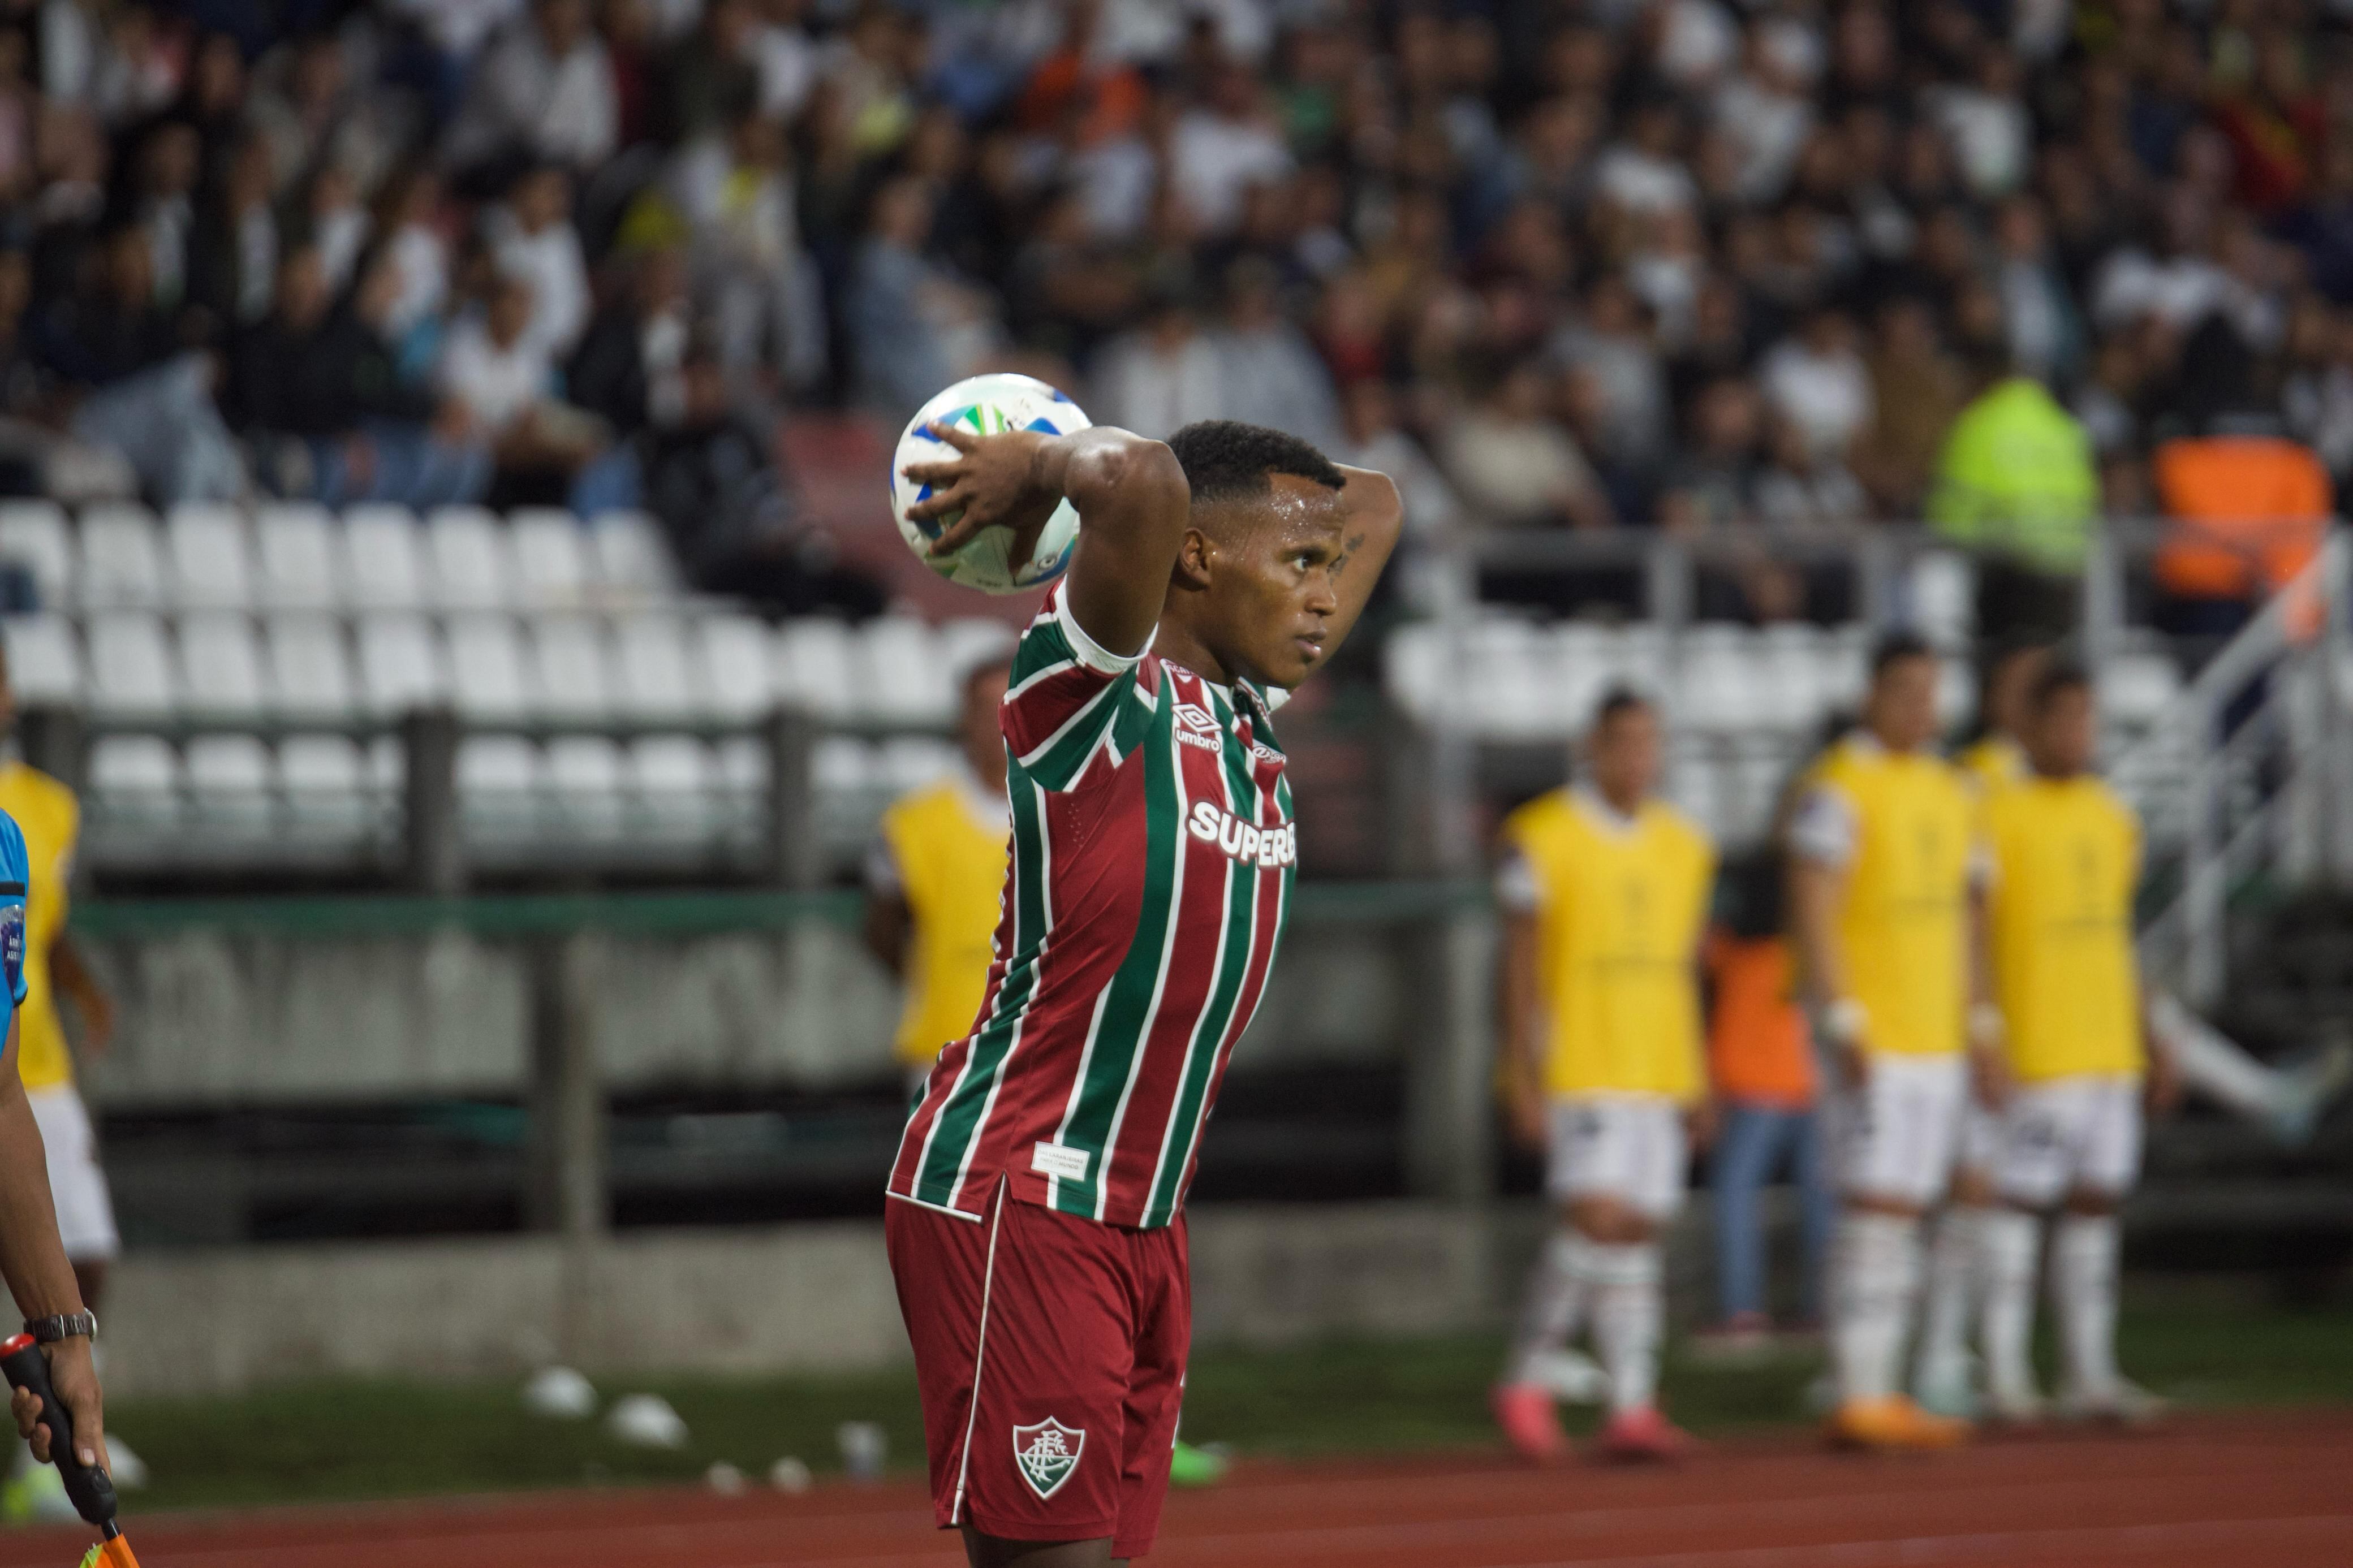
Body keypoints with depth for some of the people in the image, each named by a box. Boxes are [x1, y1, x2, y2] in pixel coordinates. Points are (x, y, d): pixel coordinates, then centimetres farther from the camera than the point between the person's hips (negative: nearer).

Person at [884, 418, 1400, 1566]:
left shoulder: (1249, 712, 11)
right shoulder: (1099, 696, -12)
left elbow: (1370, 508, 25)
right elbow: (1138, 481, -31)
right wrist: (1049, 474, -8)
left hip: (1144, 1217, 8)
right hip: (1011, 1201, -8)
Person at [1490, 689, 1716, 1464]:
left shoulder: (1685, 844, 14)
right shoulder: (1541, 839, -5)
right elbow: (1519, 967, -6)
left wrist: (1696, 1079, 15)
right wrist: (1523, 1080, -11)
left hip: (1659, 1077, 6)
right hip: (1577, 1072, -6)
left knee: (1639, 1231, 3)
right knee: (1597, 1217, -17)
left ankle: (1632, 1407, 3)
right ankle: (1528, 1383, -3)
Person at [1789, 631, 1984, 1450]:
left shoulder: (1949, 791, 15)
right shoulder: (1838, 789, -10)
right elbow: (1813, 915, -15)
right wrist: (1843, 1028, -21)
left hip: (1936, 1041, 8)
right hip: (1868, 1040, -8)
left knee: (1903, 1219, 7)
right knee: (1873, 1209, -12)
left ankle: (1880, 1394, 10)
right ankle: (1857, 1396, -12)